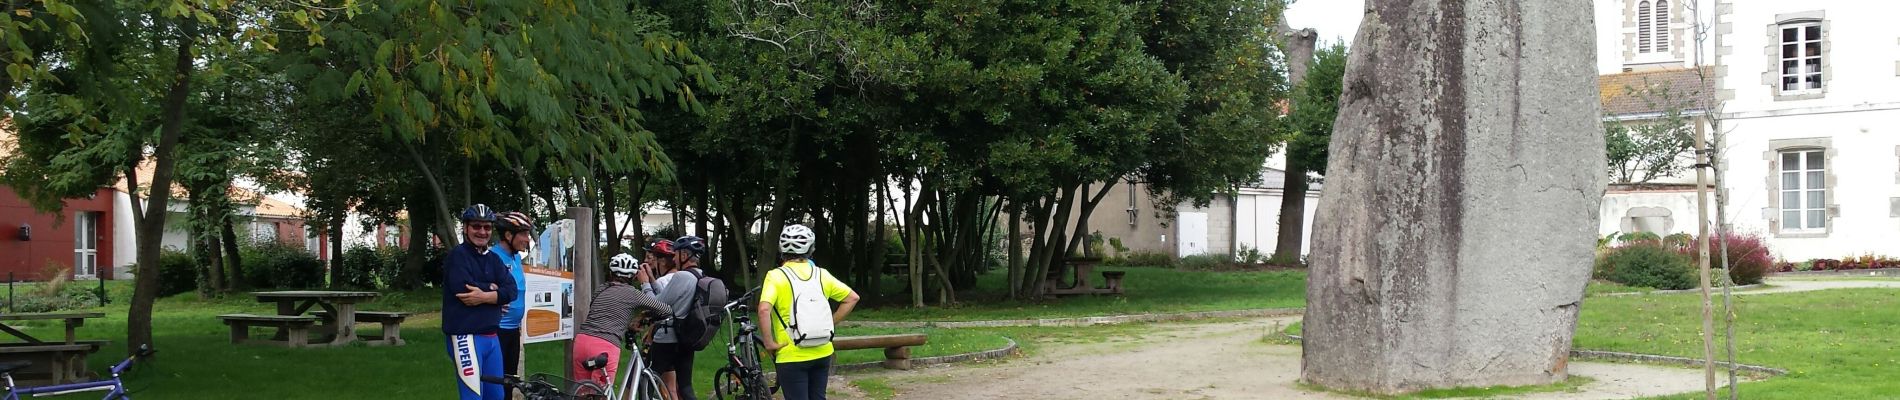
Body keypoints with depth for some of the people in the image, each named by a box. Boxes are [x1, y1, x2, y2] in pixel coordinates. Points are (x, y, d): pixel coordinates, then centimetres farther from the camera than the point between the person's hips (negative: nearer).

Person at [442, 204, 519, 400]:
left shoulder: (493, 258, 15)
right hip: (466, 337, -8)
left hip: (491, 337, 8)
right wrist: (492, 288, -6)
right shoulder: (458, 255, -6)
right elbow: (463, 289, -20)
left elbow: (511, 291, 1)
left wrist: (484, 296, -16)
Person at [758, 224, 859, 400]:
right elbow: (852, 298, 8)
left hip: (792, 356, -4)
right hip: (822, 353, 4)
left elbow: (764, 309, -25)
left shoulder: (776, 276, -10)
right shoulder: (821, 274, 3)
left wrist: (769, 342, -14)